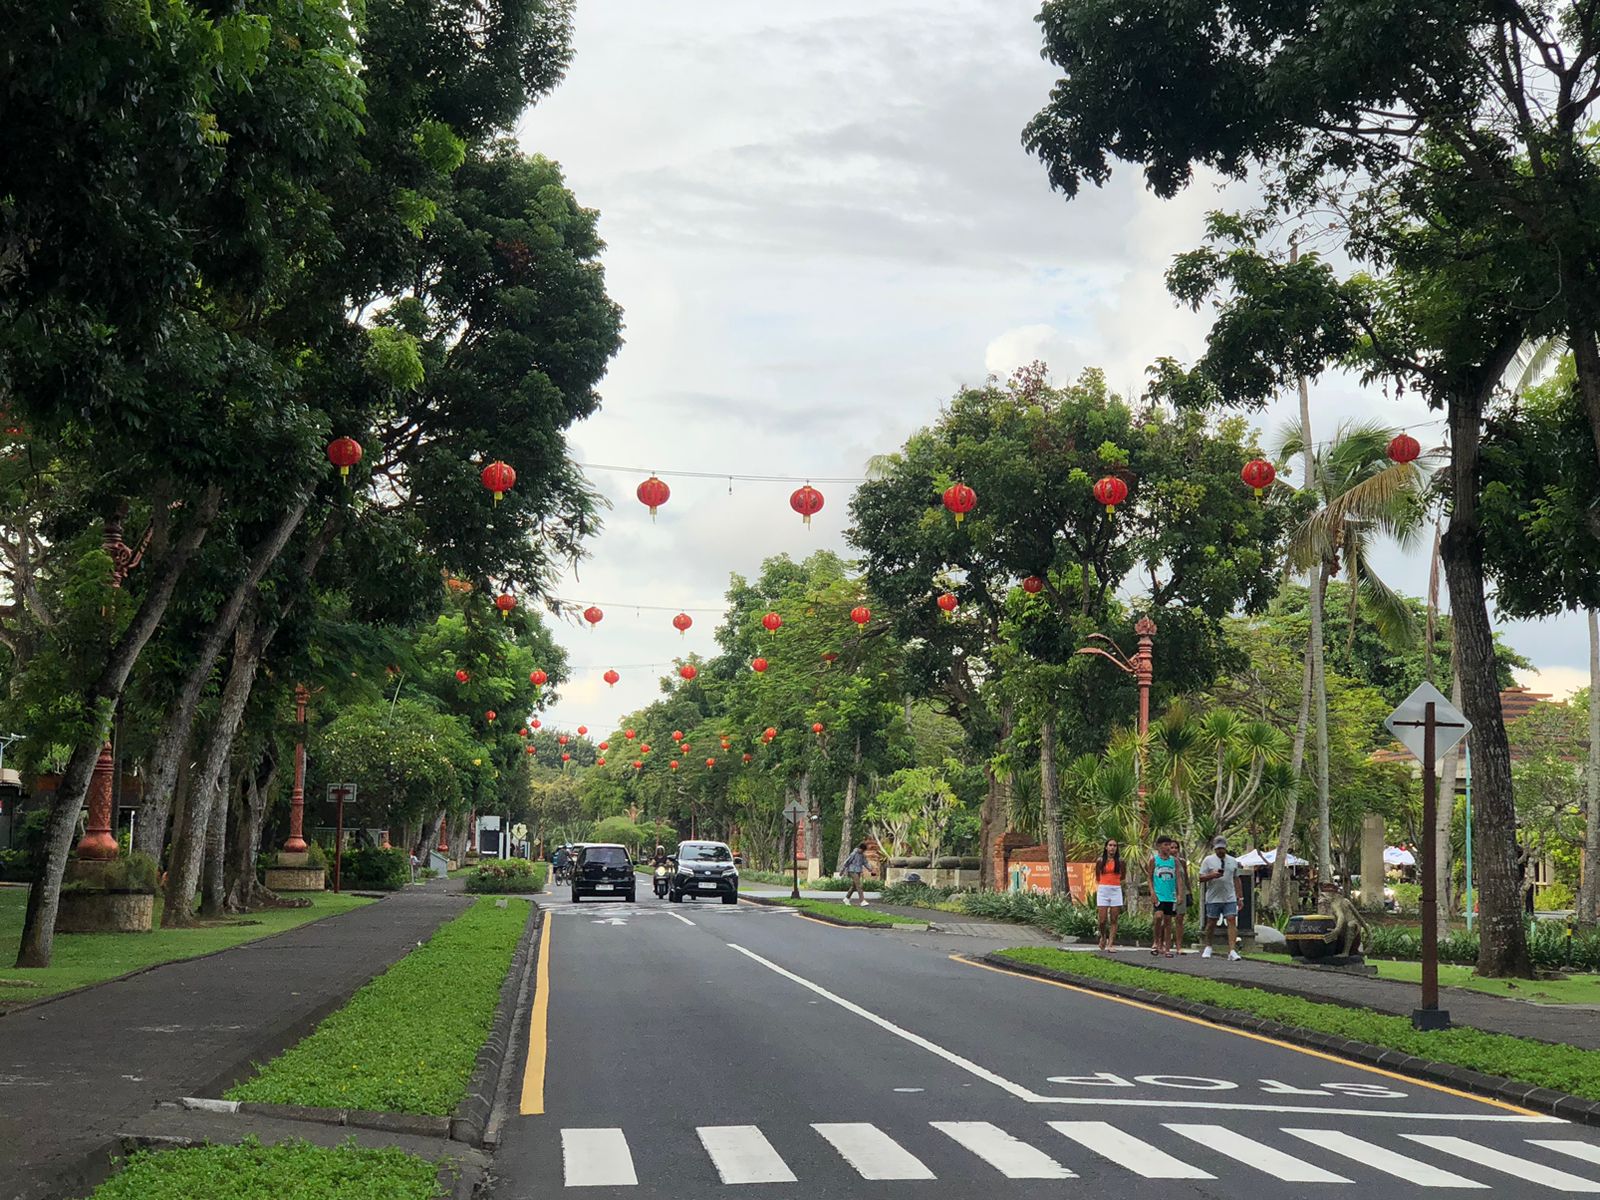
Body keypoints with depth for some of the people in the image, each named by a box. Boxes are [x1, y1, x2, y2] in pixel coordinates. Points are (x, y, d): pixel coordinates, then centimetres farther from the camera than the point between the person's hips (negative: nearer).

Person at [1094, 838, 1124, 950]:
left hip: (1116, 890, 1)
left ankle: (1110, 944, 0)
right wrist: (1097, 888, 7)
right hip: (1103, 890, -1)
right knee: (1102, 919, -5)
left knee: (1114, 920, -2)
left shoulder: (1119, 861, 6)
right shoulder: (1100, 861, 5)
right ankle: (1103, 937, 23)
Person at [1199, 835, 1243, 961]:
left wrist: (1240, 897, 13)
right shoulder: (1208, 860, 2)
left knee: (1232, 922, -10)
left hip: (1230, 898, 2)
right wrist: (1212, 875, -20)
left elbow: (1237, 880, 17)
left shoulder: (1233, 861, 12)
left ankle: (1232, 951, -14)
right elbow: (1201, 878, -1)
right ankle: (1208, 947, 26)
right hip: (1213, 898, -2)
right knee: (1211, 923, 7)